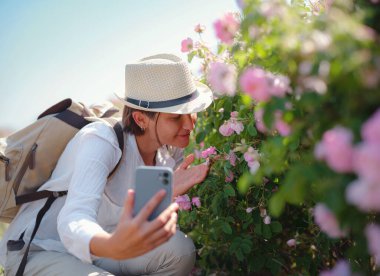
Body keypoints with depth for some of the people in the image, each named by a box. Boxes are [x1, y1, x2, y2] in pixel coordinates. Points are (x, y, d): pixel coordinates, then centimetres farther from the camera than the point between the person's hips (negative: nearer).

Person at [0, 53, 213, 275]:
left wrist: (167, 193, -24)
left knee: (180, 250, -19)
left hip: (93, 250, 7)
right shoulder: (101, 141, -27)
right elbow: (72, 222, -40)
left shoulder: (172, 148, -6)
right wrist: (114, 246, -62)